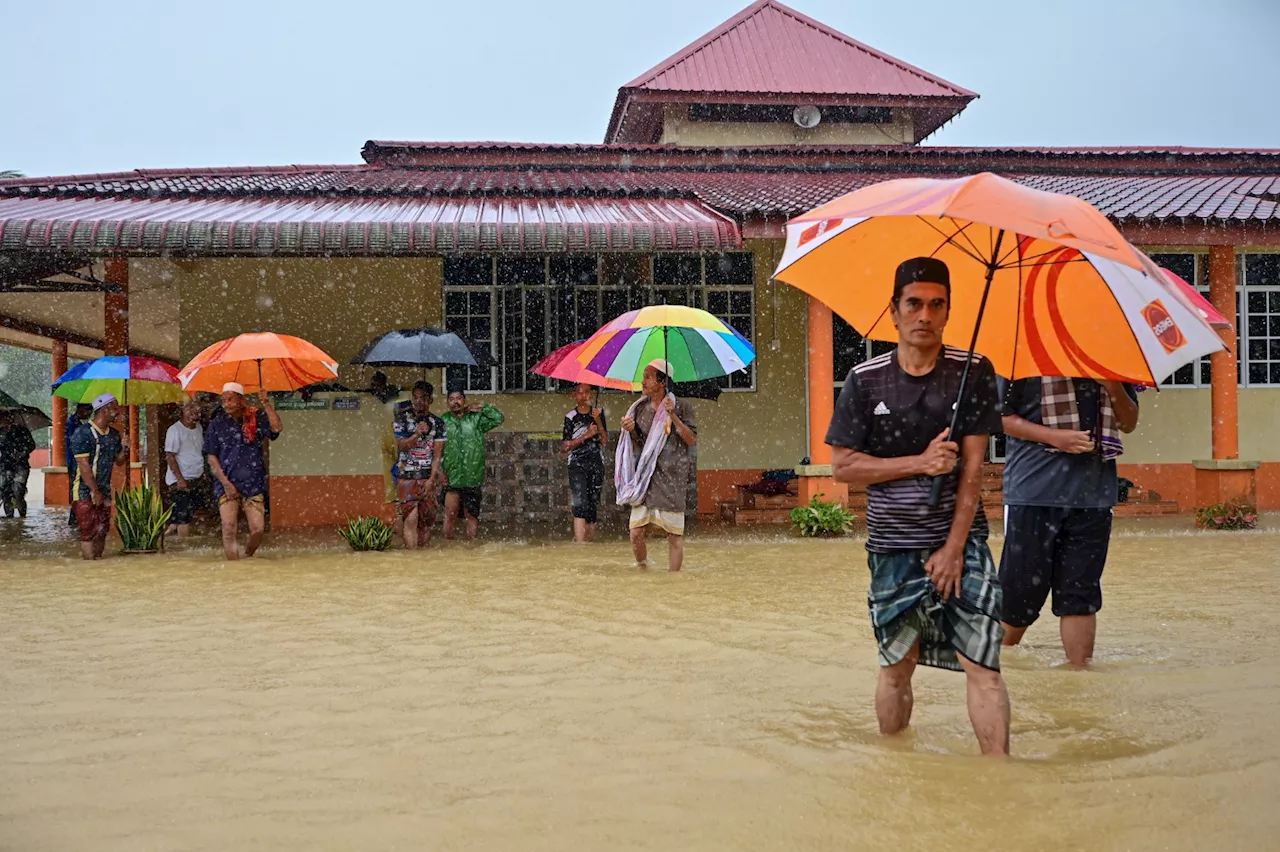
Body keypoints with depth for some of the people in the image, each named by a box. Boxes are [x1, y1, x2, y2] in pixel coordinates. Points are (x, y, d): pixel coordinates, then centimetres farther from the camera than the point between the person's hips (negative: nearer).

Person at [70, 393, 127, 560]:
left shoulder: (114, 434, 10)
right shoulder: (83, 433, -13)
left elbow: (118, 461, 17)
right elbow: (84, 465, -16)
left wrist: (124, 450, -5)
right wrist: (95, 491, -18)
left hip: (105, 490, 7)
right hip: (86, 491, -7)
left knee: (102, 530, 7)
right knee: (89, 531, -8)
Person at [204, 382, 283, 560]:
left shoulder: (257, 418, 4)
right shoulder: (216, 425, 6)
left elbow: (277, 428, -14)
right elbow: (212, 458, 5)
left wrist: (265, 403, -19)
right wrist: (226, 483, -5)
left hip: (254, 484, 0)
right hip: (227, 484, 0)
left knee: (257, 529, -4)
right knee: (229, 528, -13)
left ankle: (247, 559, 21)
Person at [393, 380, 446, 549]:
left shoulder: (437, 423, 5)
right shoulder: (403, 418, 4)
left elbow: (437, 454, 1)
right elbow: (401, 445, -4)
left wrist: (431, 479, -7)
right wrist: (417, 434, -21)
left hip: (429, 476, 2)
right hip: (407, 476, -1)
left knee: (426, 521, 2)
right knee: (411, 518, -13)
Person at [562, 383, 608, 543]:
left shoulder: (598, 414, 9)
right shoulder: (571, 417, 1)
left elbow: (605, 441, 3)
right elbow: (566, 446, -2)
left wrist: (598, 422, -9)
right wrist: (586, 435, -12)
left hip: (596, 464, 3)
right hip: (577, 464, -3)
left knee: (593, 504, 5)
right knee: (580, 504, -15)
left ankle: (590, 537, 12)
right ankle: (580, 541, -22)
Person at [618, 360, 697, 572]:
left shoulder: (681, 407, -1)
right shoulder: (640, 409, 12)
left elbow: (692, 440, -7)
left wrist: (673, 417, -16)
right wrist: (631, 430, -2)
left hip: (672, 480, -4)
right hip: (644, 478, 4)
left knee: (674, 534, -1)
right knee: (636, 533, -2)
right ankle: (644, 570, 19)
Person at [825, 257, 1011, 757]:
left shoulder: (973, 373, -2)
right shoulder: (865, 381, 0)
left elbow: (973, 467, -5)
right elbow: (842, 466, -2)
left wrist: (953, 548, -10)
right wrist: (920, 462, -13)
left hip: (959, 538, -1)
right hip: (893, 547, 1)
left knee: (982, 663, -10)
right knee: (897, 666, 10)